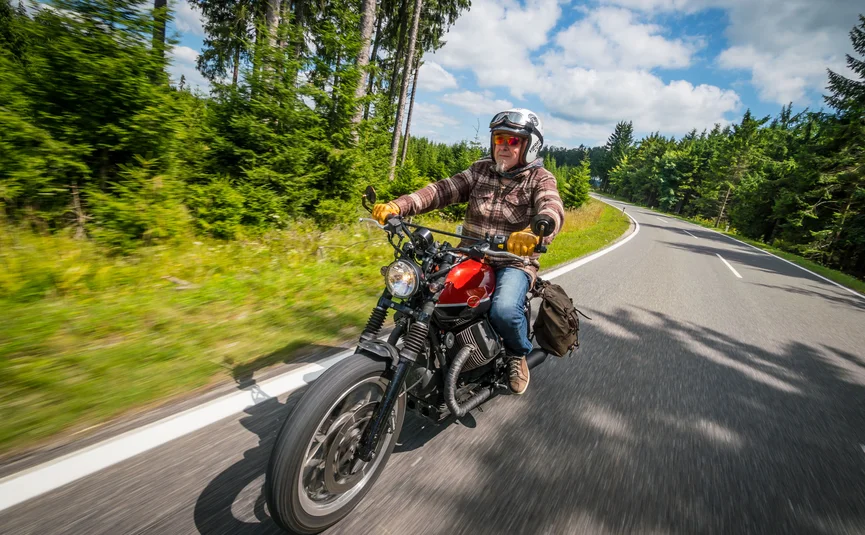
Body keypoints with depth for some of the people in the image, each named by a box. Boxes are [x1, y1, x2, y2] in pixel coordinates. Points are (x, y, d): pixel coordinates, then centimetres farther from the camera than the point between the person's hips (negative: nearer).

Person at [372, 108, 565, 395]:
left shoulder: (540, 178, -3)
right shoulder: (481, 169, 8)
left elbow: (552, 210, -23)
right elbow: (443, 190, -3)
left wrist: (533, 234, -48)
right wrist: (397, 205, -19)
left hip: (515, 261, -4)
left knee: (504, 311, -31)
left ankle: (518, 353, 5)